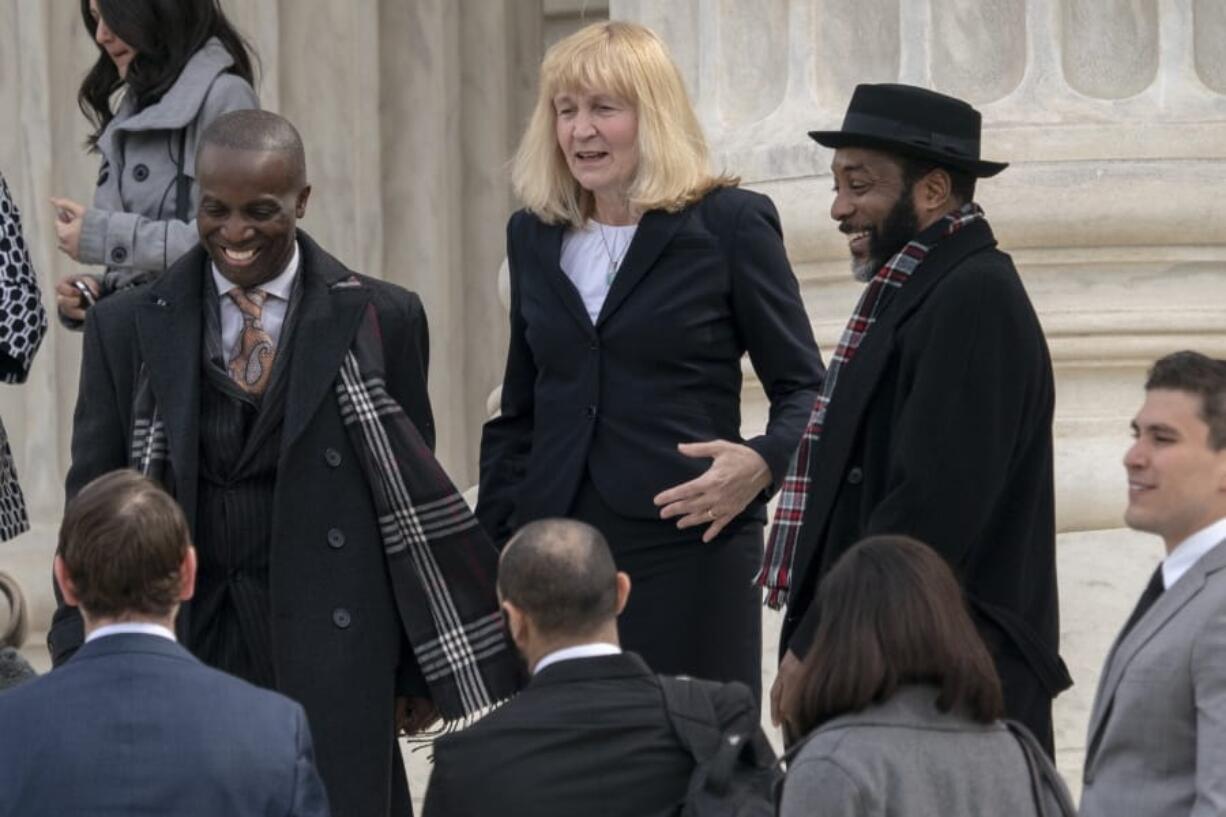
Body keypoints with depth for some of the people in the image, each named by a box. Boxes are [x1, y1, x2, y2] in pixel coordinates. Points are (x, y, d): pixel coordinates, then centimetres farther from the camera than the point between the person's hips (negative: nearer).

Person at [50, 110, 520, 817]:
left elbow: (411, 491, 7)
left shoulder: (380, 321, 3)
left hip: (331, 660, -1)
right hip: (179, 649, 1)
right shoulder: (129, 329, 6)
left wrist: (422, 668, 7)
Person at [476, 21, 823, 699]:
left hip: (688, 553, -4)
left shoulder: (730, 224, 1)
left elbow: (805, 389, 2)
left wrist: (760, 465, -18)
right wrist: (493, 536, 11)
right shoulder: (534, 236, 14)